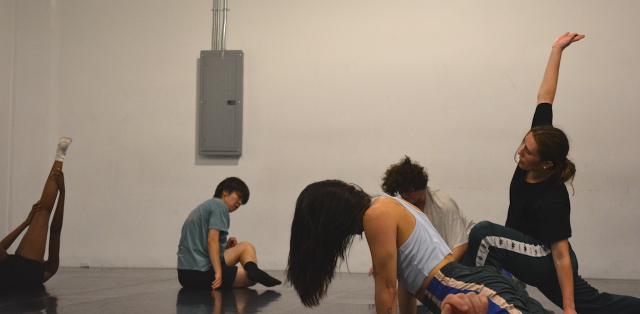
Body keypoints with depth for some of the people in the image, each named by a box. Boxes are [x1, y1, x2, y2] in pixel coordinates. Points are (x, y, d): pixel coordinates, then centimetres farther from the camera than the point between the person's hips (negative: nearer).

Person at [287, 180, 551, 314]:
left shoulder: (377, 214, -7)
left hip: (469, 293, -10)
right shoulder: (389, 207, 22)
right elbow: (407, 278, 28)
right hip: (468, 285, 10)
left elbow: (387, 286, -4)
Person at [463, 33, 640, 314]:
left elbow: (561, 254, -28)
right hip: (538, 259, 9)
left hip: (547, 264, -9)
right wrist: (557, 50, -5)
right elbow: (544, 98, -6)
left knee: (484, 233, -26)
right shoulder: (541, 143, -11)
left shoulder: (552, 200, -29)